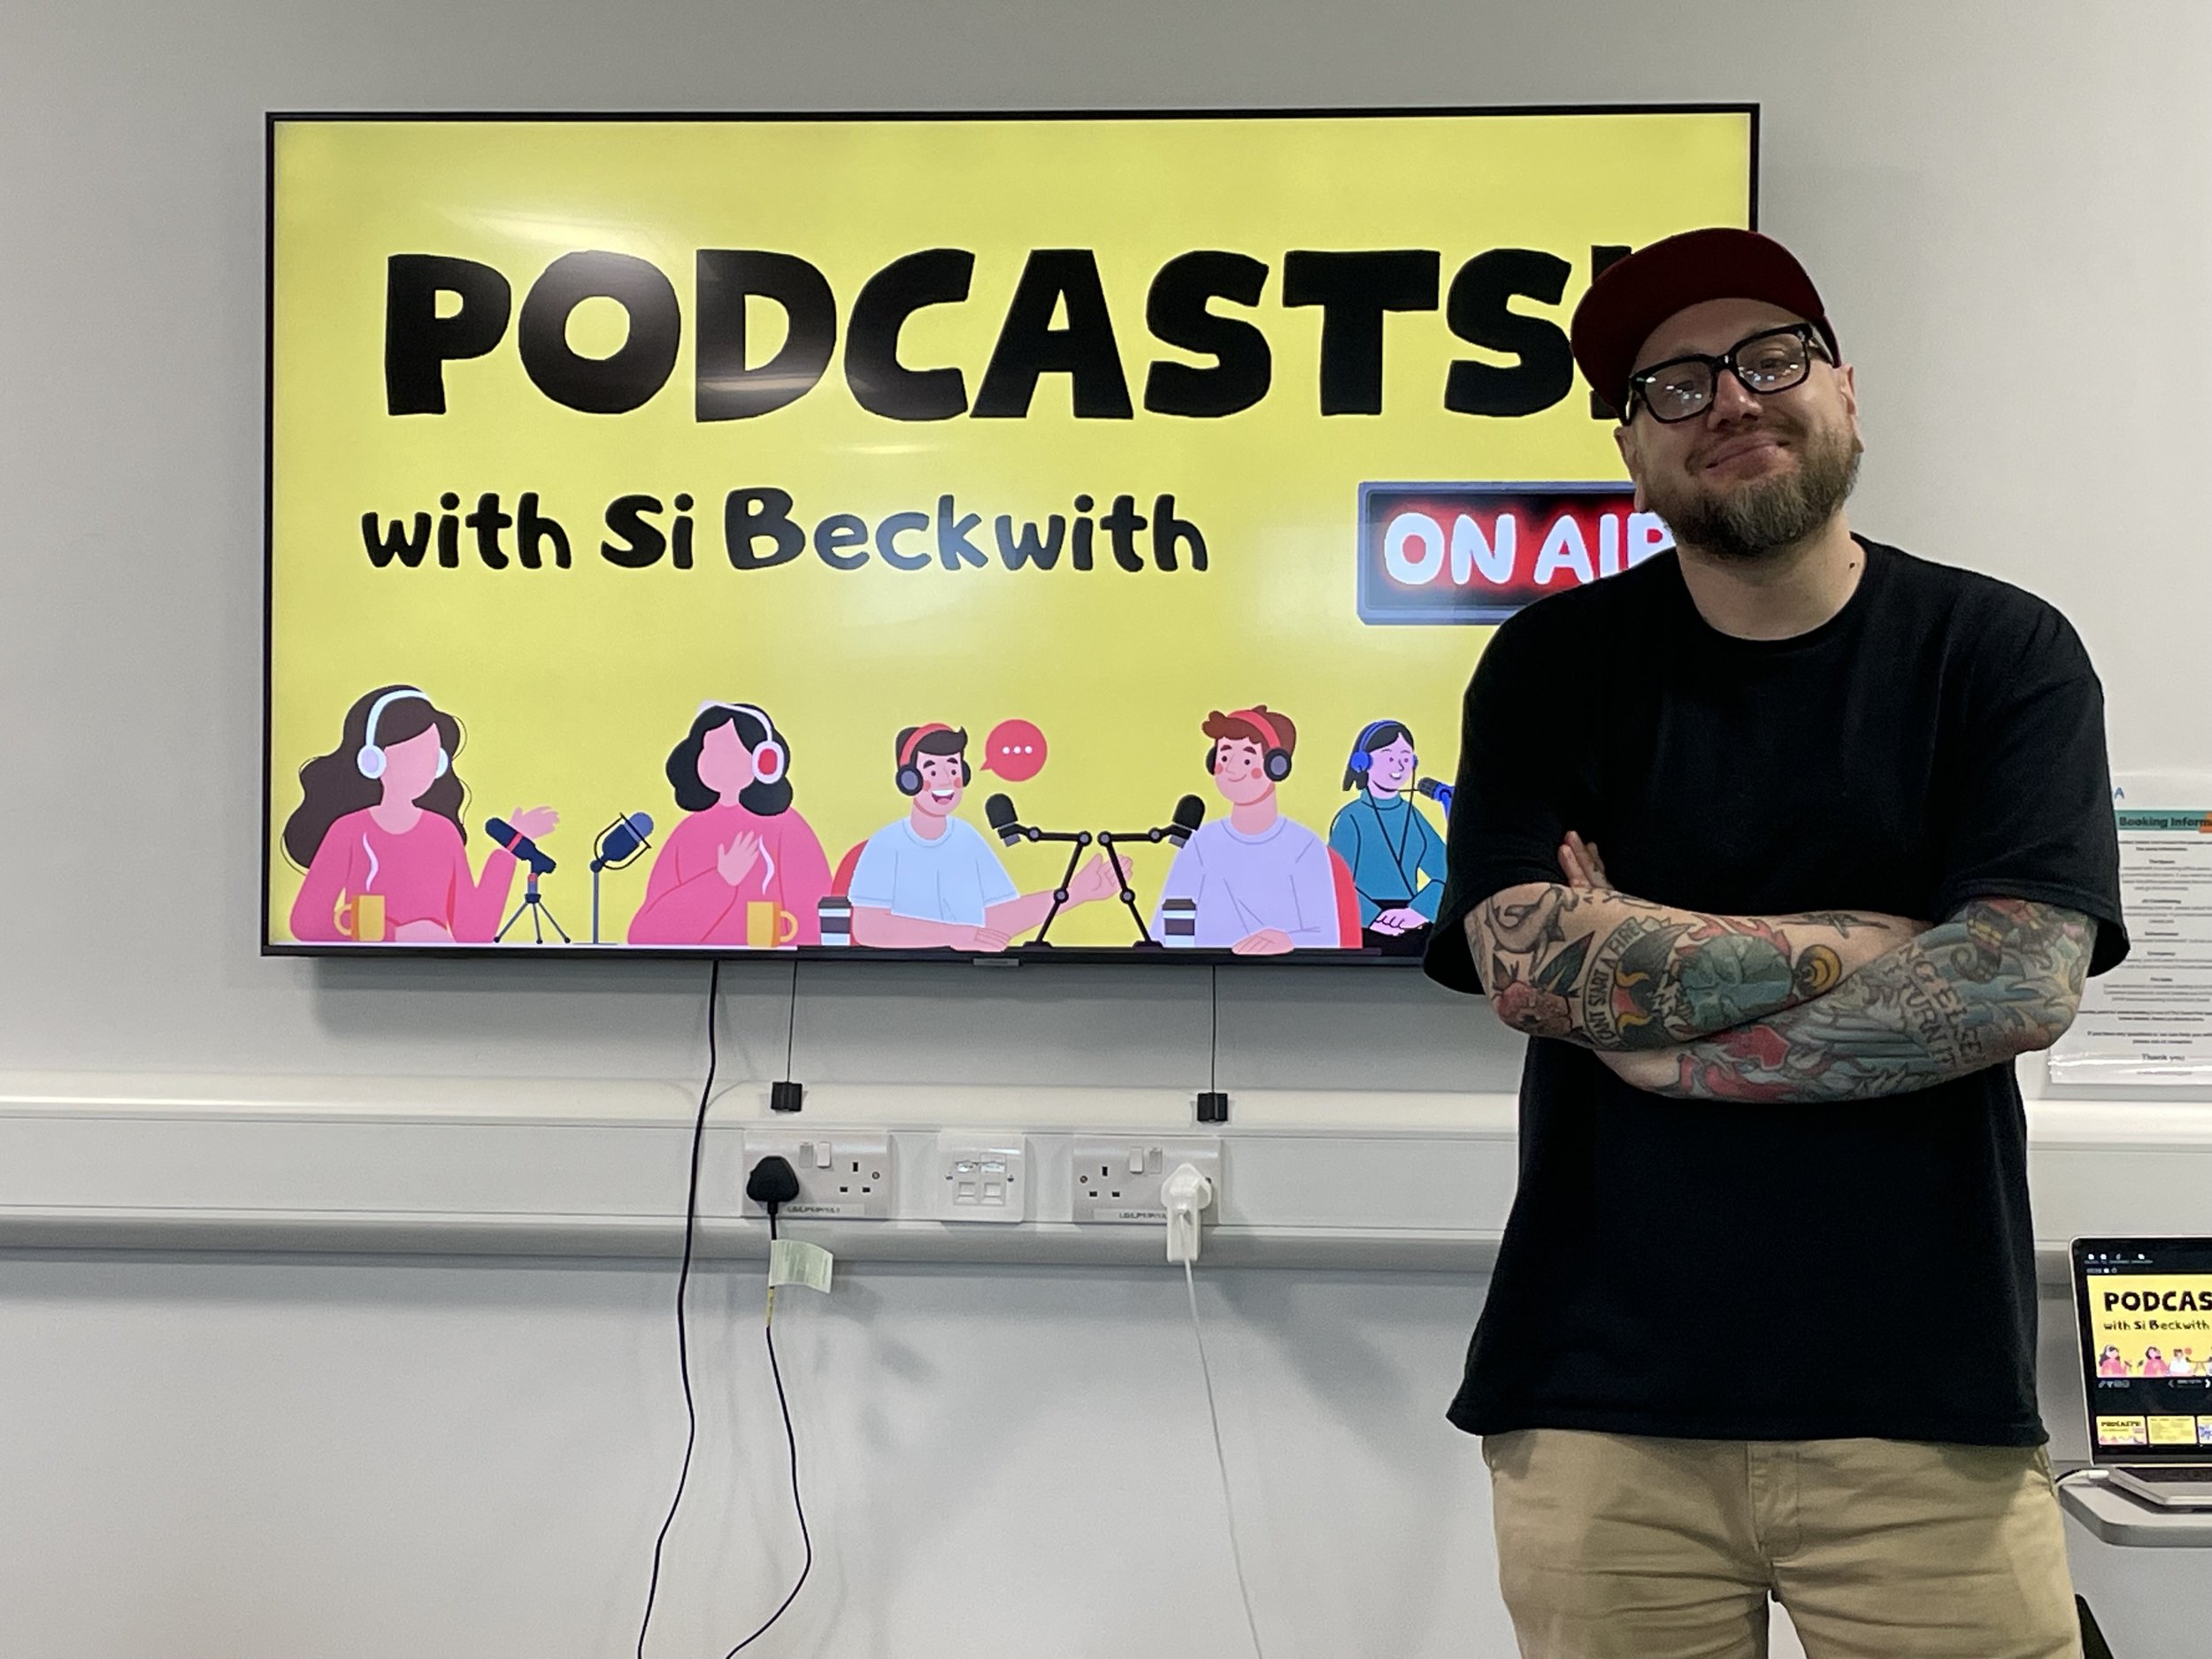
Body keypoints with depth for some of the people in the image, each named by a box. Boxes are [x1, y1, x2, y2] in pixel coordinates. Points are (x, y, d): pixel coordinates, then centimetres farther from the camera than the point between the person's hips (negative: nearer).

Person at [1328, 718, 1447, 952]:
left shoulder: (1412, 815, 11)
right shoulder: (1351, 818, -3)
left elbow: (1445, 871, 5)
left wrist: (1420, 910, -11)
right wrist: (1372, 917, -23)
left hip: (1414, 934, 5)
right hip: (1365, 935, -5)